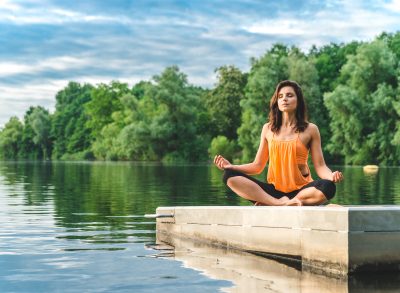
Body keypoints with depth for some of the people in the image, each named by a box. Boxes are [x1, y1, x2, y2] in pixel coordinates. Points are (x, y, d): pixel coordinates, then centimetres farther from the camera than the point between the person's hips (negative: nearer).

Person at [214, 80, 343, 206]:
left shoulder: (310, 129, 6)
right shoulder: (268, 129, 12)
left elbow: (320, 166, 1)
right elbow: (257, 166, 13)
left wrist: (332, 176, -22)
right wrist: (230, 166, -3)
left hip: (300, 190, -1)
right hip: (273, 190, 2)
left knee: (328, 187, -35)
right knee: (230, 176, -19)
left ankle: (268, 203, -25)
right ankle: (279, 202, -30)